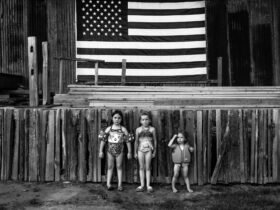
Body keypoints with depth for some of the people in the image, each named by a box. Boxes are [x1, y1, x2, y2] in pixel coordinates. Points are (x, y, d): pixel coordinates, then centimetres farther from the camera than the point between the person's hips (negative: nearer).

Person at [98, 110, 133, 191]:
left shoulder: (123, 129, -2)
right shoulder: (109, 128, 0)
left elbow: (128, 141, 0)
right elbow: (103, 140, 1)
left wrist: (129, 152, -1)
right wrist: (101, 151, -1)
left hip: (119, 150, -1)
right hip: (110, 150, 1)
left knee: (119, 166, 5)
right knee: (110, 167, 7)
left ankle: (120, 185, 10)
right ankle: (108, 184, 11)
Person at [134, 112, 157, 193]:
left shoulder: (152, 129, 1)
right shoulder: (138, 129, 4)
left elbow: (155, 140, 6)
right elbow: (136, 141, 10)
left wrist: (154, 151, 5)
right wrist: (135, 152, 10)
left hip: (149, 149, -1)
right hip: (140, 150, 1)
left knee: (148, 167, 2)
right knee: (141, 167, 7)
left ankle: (148, 185, 9)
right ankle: (142, 185, 15)